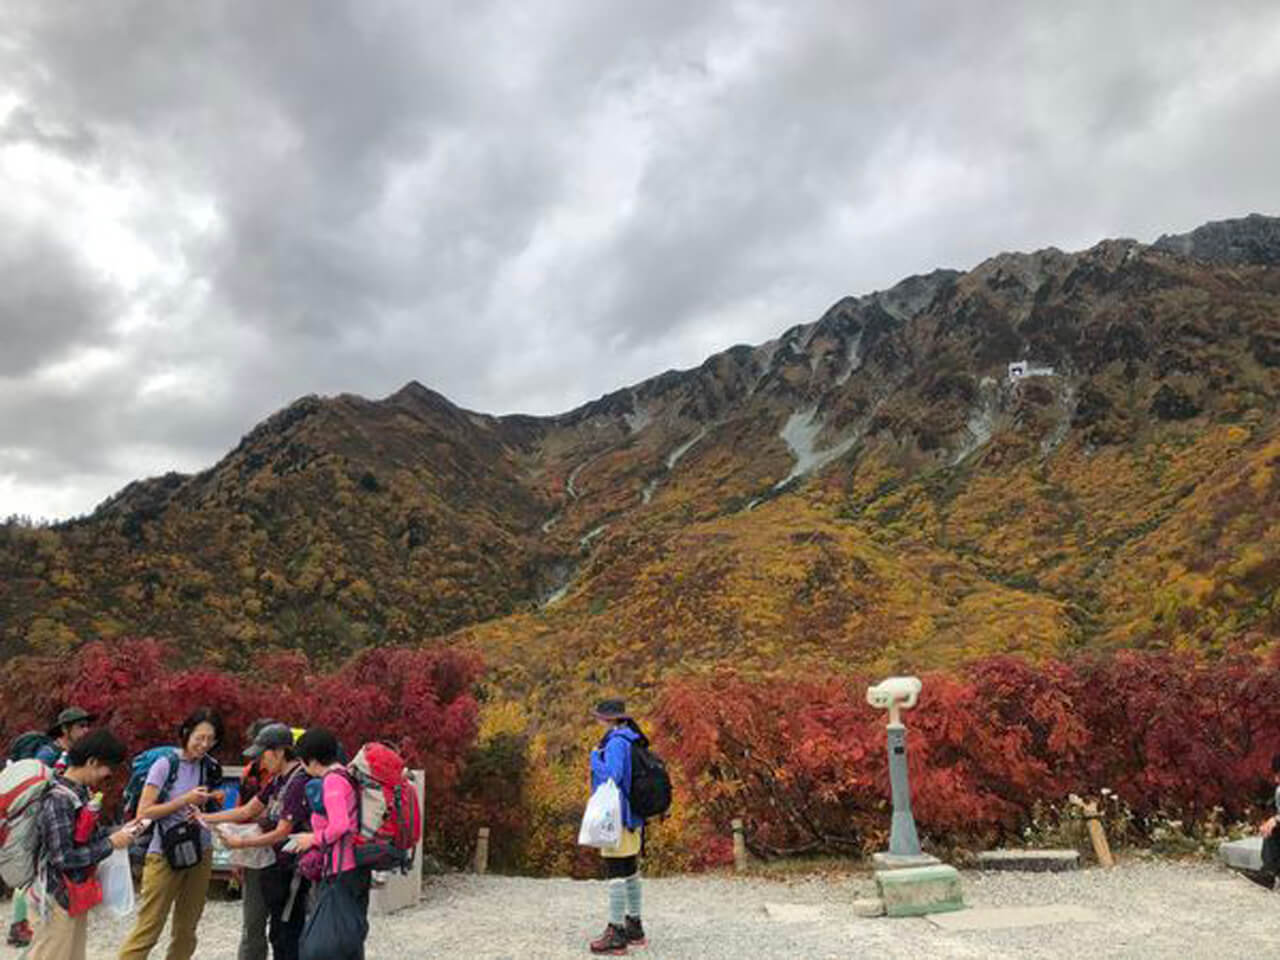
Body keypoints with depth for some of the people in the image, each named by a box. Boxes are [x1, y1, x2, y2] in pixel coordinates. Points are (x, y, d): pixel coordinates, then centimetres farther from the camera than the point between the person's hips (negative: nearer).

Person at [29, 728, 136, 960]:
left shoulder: (79, 793, 4)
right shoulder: (59, 800, -23)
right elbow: (63, 857, -25)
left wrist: (118, 831, 1)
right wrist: (111, 844, -18)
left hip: (74, 896, 9)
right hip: (57, 900, -9)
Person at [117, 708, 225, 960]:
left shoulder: (208, 767, 6)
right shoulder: (166, 764, -9)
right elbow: (144, 812, -11)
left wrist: (211, 800, -4)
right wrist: (186, 800, -18)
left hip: (200, 854, 5)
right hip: (165, 855, -5)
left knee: (186, 930, 11)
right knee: (148, 929, -4)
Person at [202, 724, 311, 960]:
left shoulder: (300, 782, -20)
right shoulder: (278, 780, 10)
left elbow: (282, 833, -19)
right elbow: (247, 811, 15)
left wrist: (241, 843, -13)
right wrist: (205, 818, 10)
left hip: (291, 869, -9)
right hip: (275, 866, 9)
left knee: (287, 936, -1)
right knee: (278, 934, 17)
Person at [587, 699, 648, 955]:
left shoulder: (617, 742, -18)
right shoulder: (632, 740, 9)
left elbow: (611, 776, -28)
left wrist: (595, 756, -13)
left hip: (617, 817, -10)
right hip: (633, 818, 10)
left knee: (616, 875, -2)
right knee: (630, 873, 16)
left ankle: (616, 934, 4)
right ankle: (634, 928, 26)